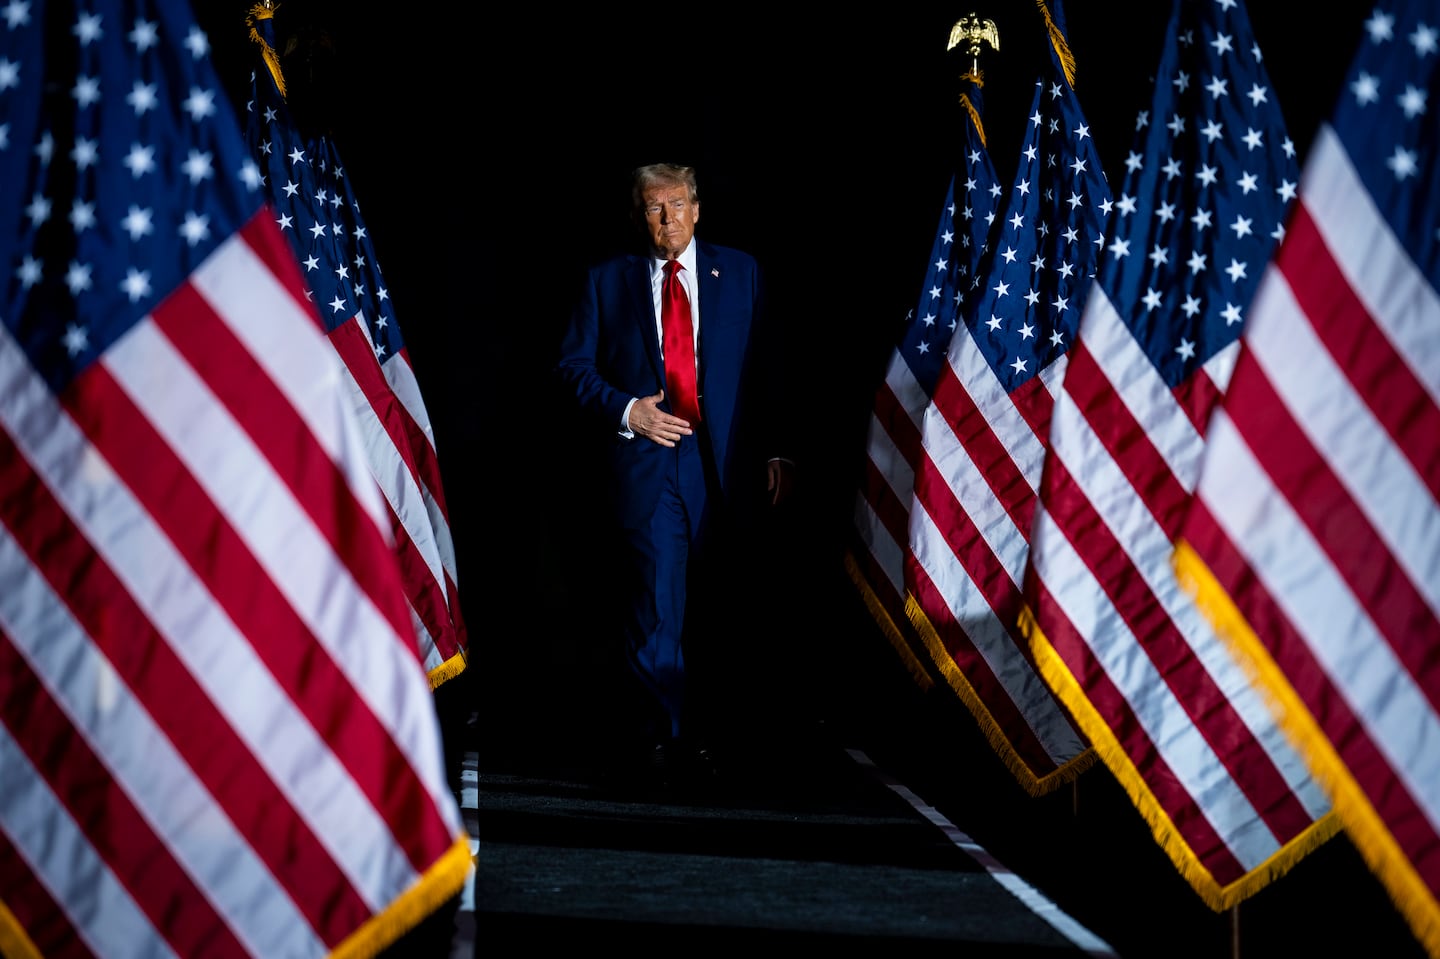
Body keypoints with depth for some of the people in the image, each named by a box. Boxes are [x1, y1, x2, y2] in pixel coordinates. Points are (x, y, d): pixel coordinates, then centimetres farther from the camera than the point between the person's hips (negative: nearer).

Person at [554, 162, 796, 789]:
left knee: (714, 610, 4)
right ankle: (658, 737, 4)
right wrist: (626, 410, -8)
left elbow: (767, 366, 9)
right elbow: (573, 366, 8)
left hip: (723, 465, 1)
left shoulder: (739, 273, 11)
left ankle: (705, 736, 14)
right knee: (655, 607, -6)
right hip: (645, 459, -1)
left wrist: (775, 450, 1)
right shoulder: (608, 281, 10)